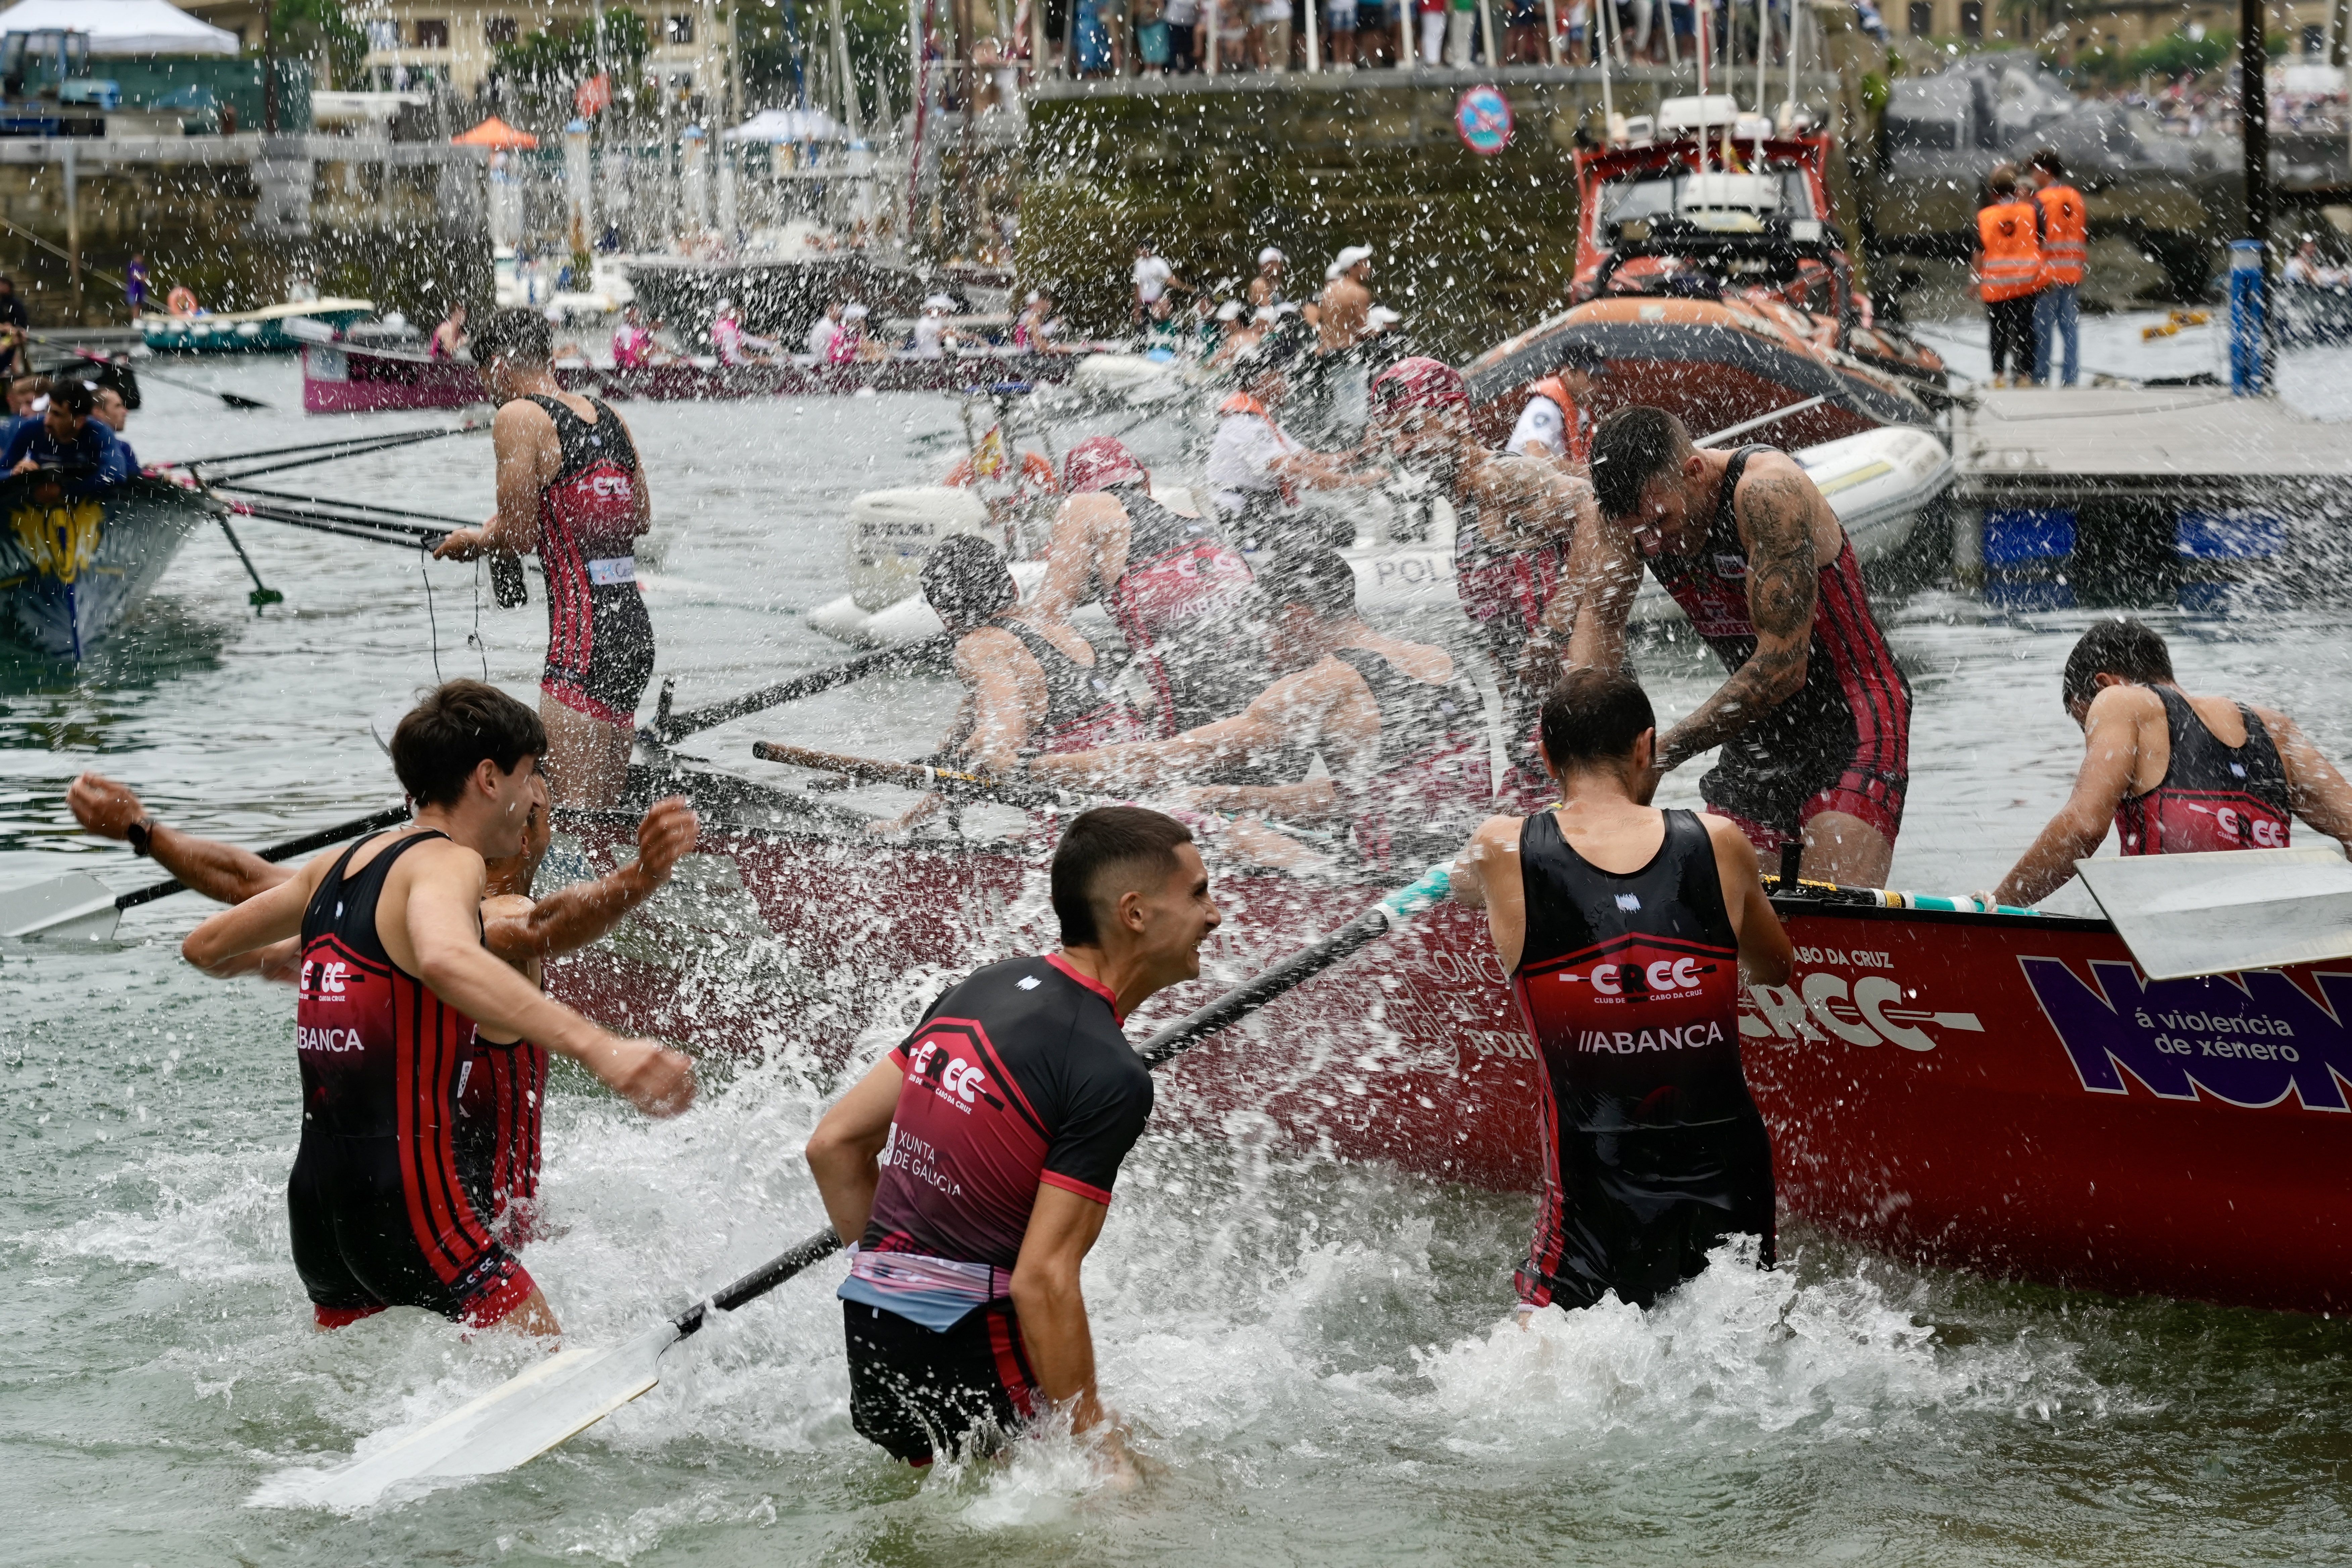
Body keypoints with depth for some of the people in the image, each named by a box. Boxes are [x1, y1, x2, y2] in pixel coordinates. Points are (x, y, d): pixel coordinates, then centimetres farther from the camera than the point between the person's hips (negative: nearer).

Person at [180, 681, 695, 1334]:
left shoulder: (340, 867, 14)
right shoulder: (446, 864, -11)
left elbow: (205, 948, 27)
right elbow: (445, 960, -35)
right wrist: (599, 1048, -45)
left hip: (315, 1200, 8)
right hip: (406, 1200, -8)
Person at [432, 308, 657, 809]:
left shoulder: (520, 418, -8)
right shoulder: (610, 417, 15)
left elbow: (520, 535, -10)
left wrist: (475, 540, 9)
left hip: (583, 635, -8)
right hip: (636, 630, 8)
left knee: (577, 816, -9)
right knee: (604, 815, 14)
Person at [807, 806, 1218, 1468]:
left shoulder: (984, 988, 10)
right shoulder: (1112, 1076, -15)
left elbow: (835, 1145, 14)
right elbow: (1042, 1280, -19)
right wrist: (1096, 1441, -14)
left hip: (869, 1340, 9)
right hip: (971, 1358, -8)